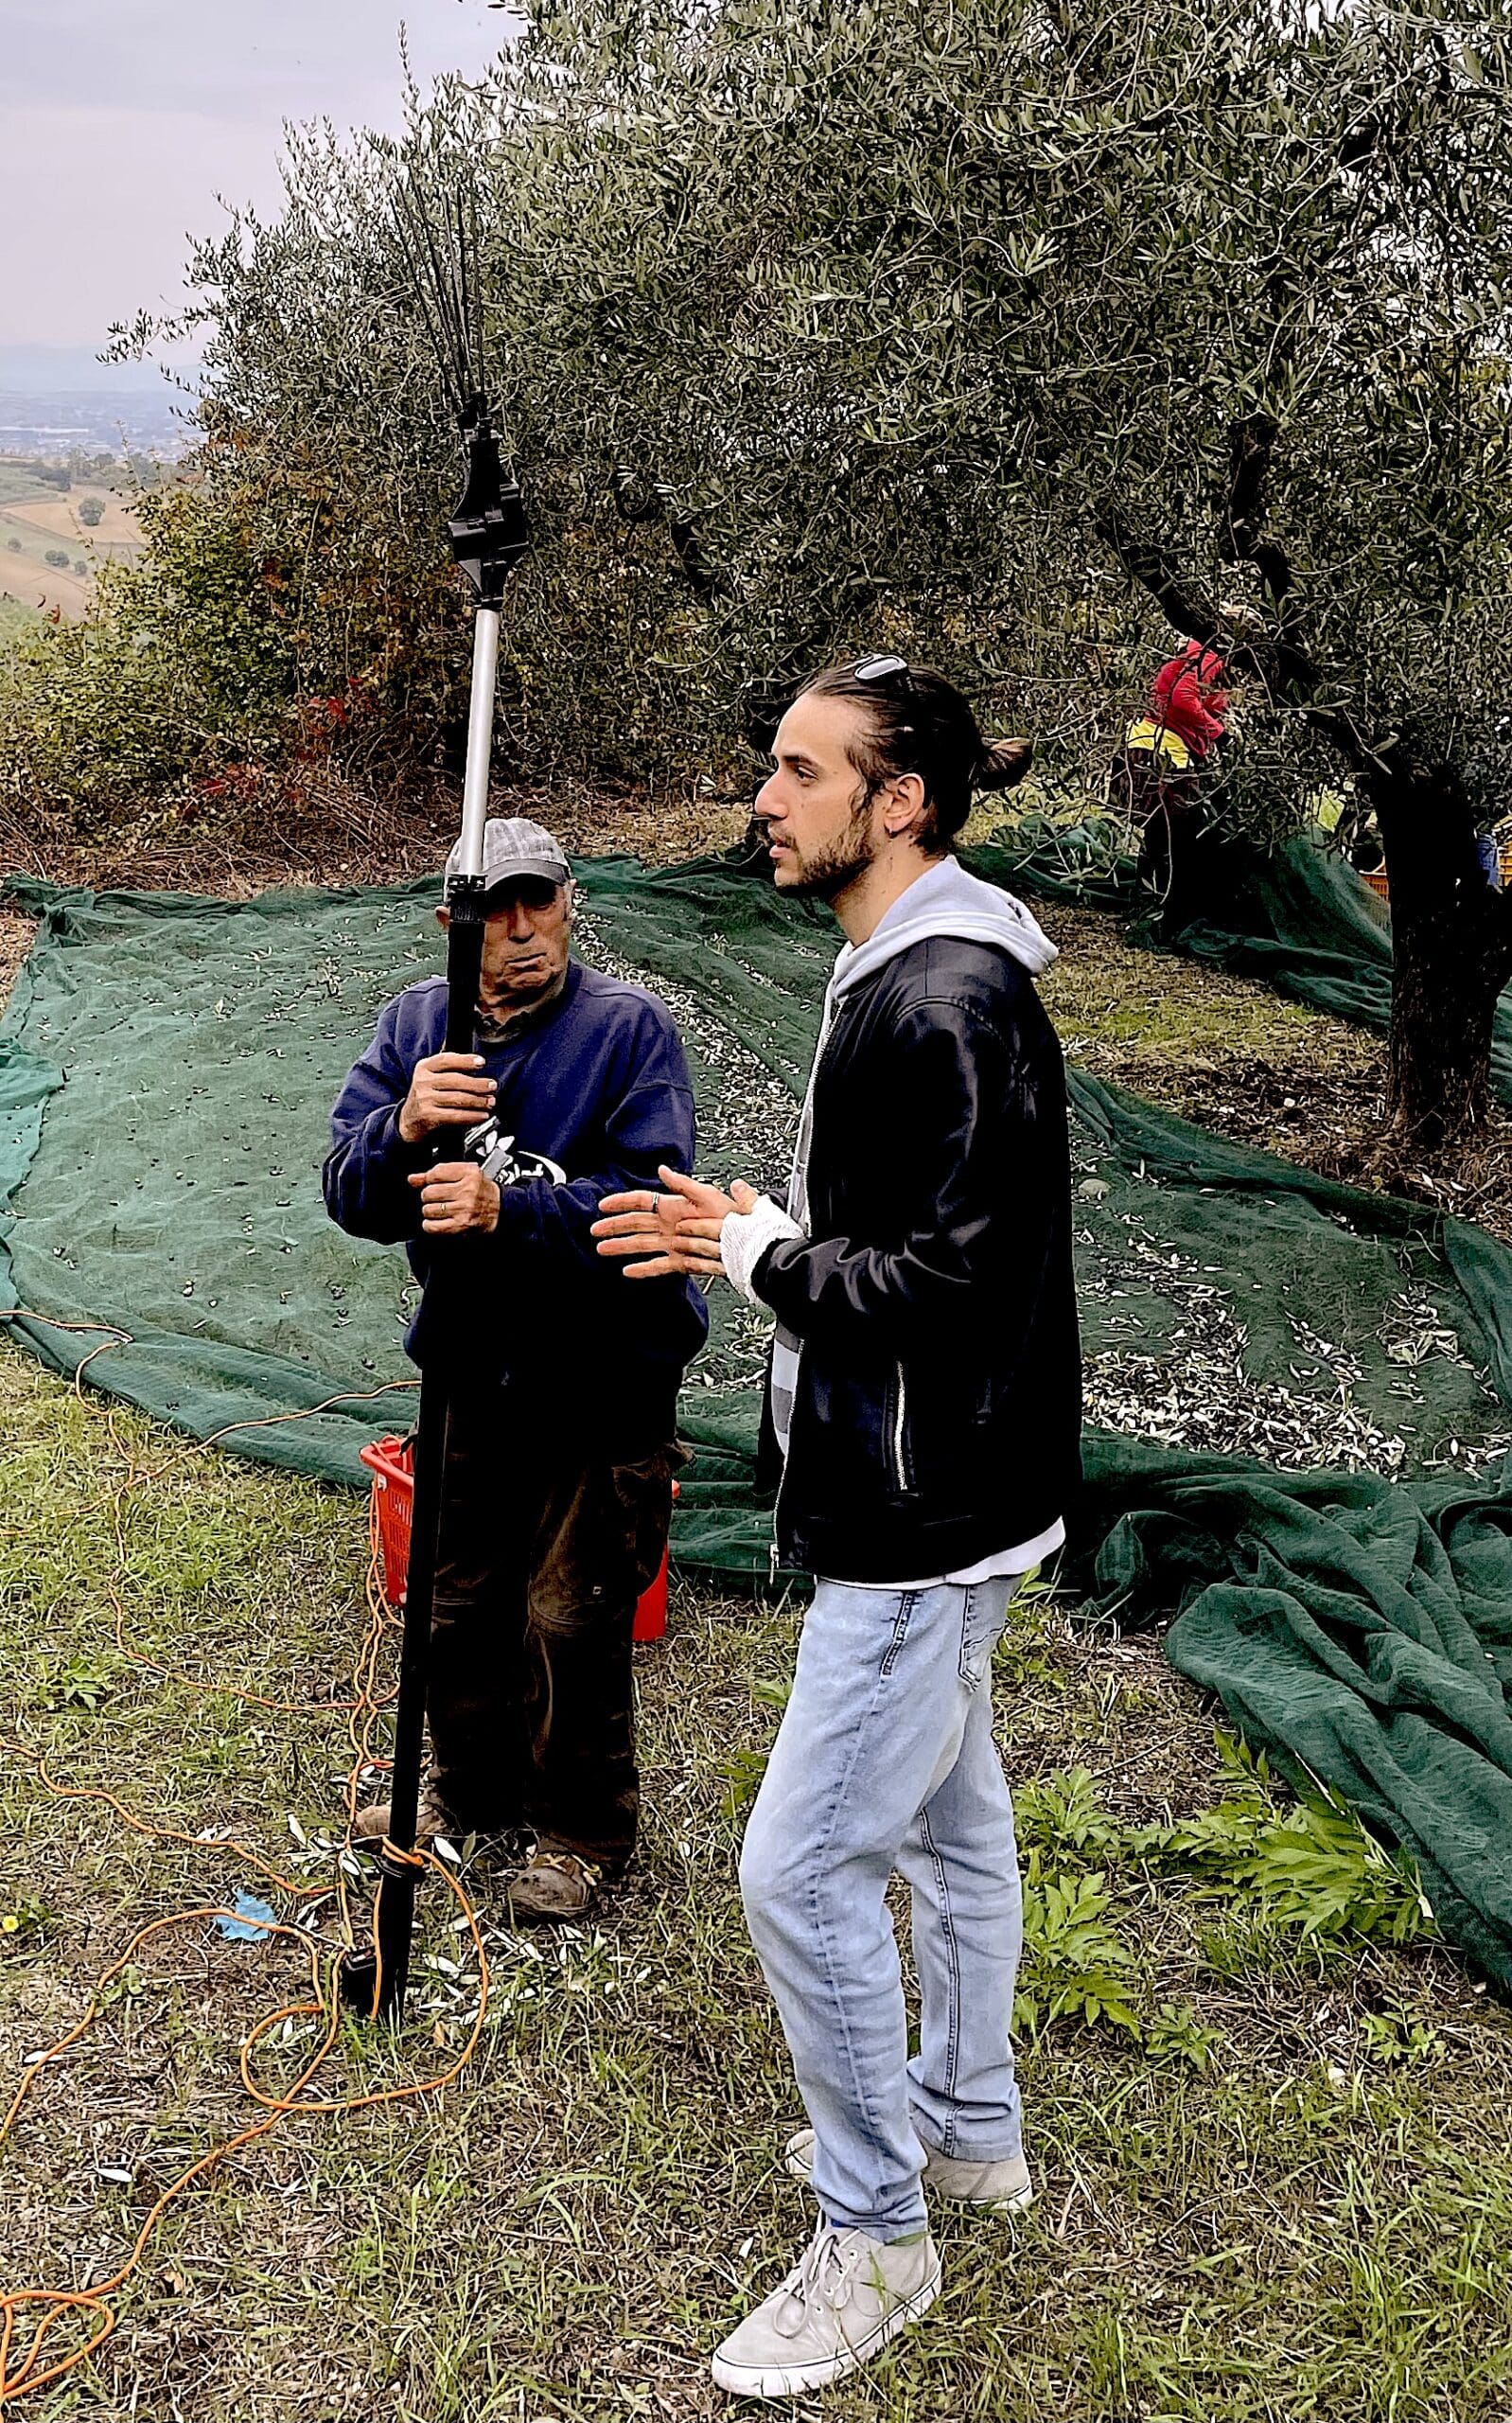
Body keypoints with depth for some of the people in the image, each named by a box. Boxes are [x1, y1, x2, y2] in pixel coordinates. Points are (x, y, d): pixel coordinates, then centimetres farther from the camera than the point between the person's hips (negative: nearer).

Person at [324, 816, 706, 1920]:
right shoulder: (418, 1023, -1)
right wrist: (404, 1129, -31)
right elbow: (352, 1195, -9)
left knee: (572, 1621, 4)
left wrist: (510, 1208, -36)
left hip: (604, 1384, -5)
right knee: (459, 1604, 19)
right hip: (474, 1368, 5)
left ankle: (584, 1831, 28)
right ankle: (471, 1794, 43)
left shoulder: (630, 1027, -15)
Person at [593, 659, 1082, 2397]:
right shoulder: (908, 979, 10)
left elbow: (948, 1278, -28)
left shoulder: (947, 1005, -24)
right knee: (950, 1814, 23)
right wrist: (763, 1239, 5)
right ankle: (968, 2123, 43)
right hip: (937, 1494, 11)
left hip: (925, 1516, -11)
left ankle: (874, 2237, 18)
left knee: (802, 1868, -2)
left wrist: (760, 1251, -17)